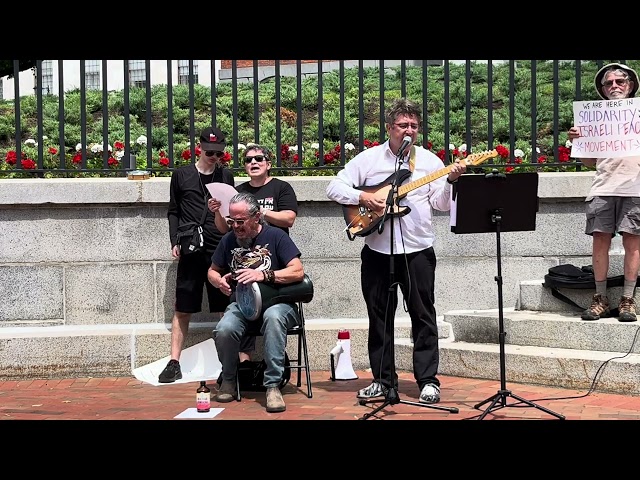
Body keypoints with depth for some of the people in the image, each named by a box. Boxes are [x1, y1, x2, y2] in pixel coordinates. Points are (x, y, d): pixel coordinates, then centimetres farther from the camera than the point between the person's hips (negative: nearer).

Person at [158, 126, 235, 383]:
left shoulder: (226, 176, 11)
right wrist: (175, 242, 0)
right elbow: (173, 212, 11)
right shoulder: (181, 175, 8)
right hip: (191, 252, -1)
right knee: (182, 310, 2)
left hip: (220, 249, 1)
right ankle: (174, 363, 7)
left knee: (225, 309, 1)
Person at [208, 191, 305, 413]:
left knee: (273, 317, -40)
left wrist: (264, 275, -22)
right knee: (224, 330, -31)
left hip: (276, 302, -3)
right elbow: (212, 271, 22)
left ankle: (273, 386, -33)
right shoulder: (228, 240, 9)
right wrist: (219, 281, -3)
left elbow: (298, 271, -10)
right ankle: (228, 380, 0)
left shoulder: (275, 236, -2)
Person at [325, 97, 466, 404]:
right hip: (377, 251, 1)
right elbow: (334, 188, 1)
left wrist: (450, 180, -17)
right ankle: (383, 380, 17)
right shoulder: (368, 159, 4)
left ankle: (428, 381, 7)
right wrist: (363, 197, -13)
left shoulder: (429, 160, 4)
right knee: (379, 317, 7)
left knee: (423, 315, 1)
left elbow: (441, 205, 0)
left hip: (418, 250, -1)